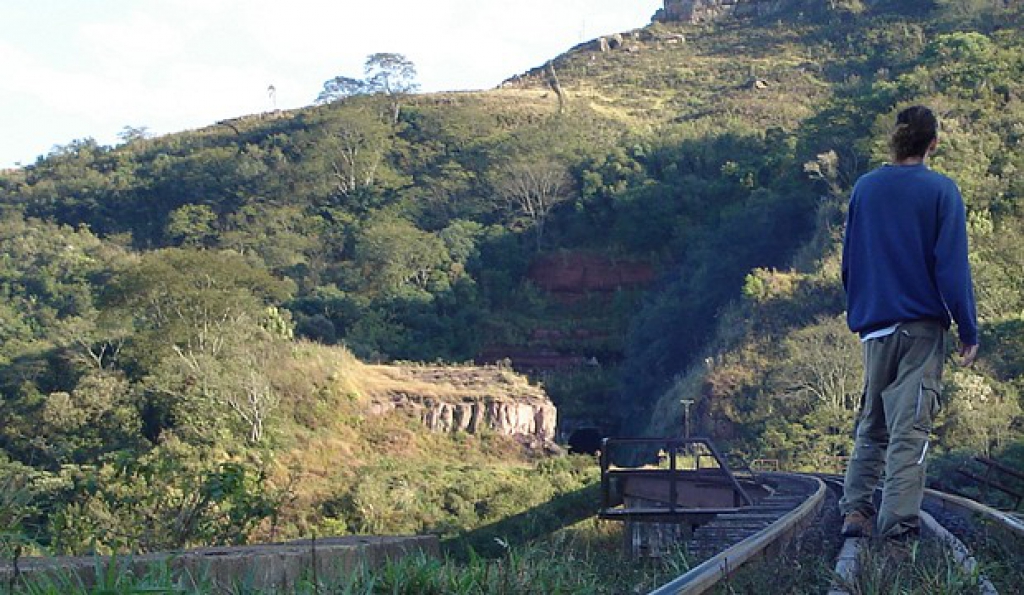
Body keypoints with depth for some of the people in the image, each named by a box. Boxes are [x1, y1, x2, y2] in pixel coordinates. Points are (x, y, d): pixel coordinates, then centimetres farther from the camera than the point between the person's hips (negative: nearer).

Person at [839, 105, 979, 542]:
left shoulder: (864, 188, 7)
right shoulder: (941, 190, -6)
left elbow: (849, 259, 13)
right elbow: (952, 265, -10)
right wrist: (968, 331, -6)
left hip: (874, 325, 4)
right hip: (922, 325, -4)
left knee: (871, 422, 15)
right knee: (910, 425, -3)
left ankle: (856, 509, 8)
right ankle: (897, 524, -5)